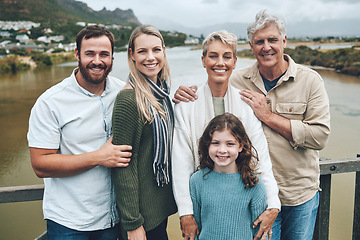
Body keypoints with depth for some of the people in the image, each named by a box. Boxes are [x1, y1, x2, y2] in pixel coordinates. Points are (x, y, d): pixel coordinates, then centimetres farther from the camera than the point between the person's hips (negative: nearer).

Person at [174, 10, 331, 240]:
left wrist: (269, 116, -20)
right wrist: (186, 95, -14)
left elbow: (320, 136, -15)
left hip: (301, 193, 1)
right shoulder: (238, 81, -4)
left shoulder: (310, 80, -8)